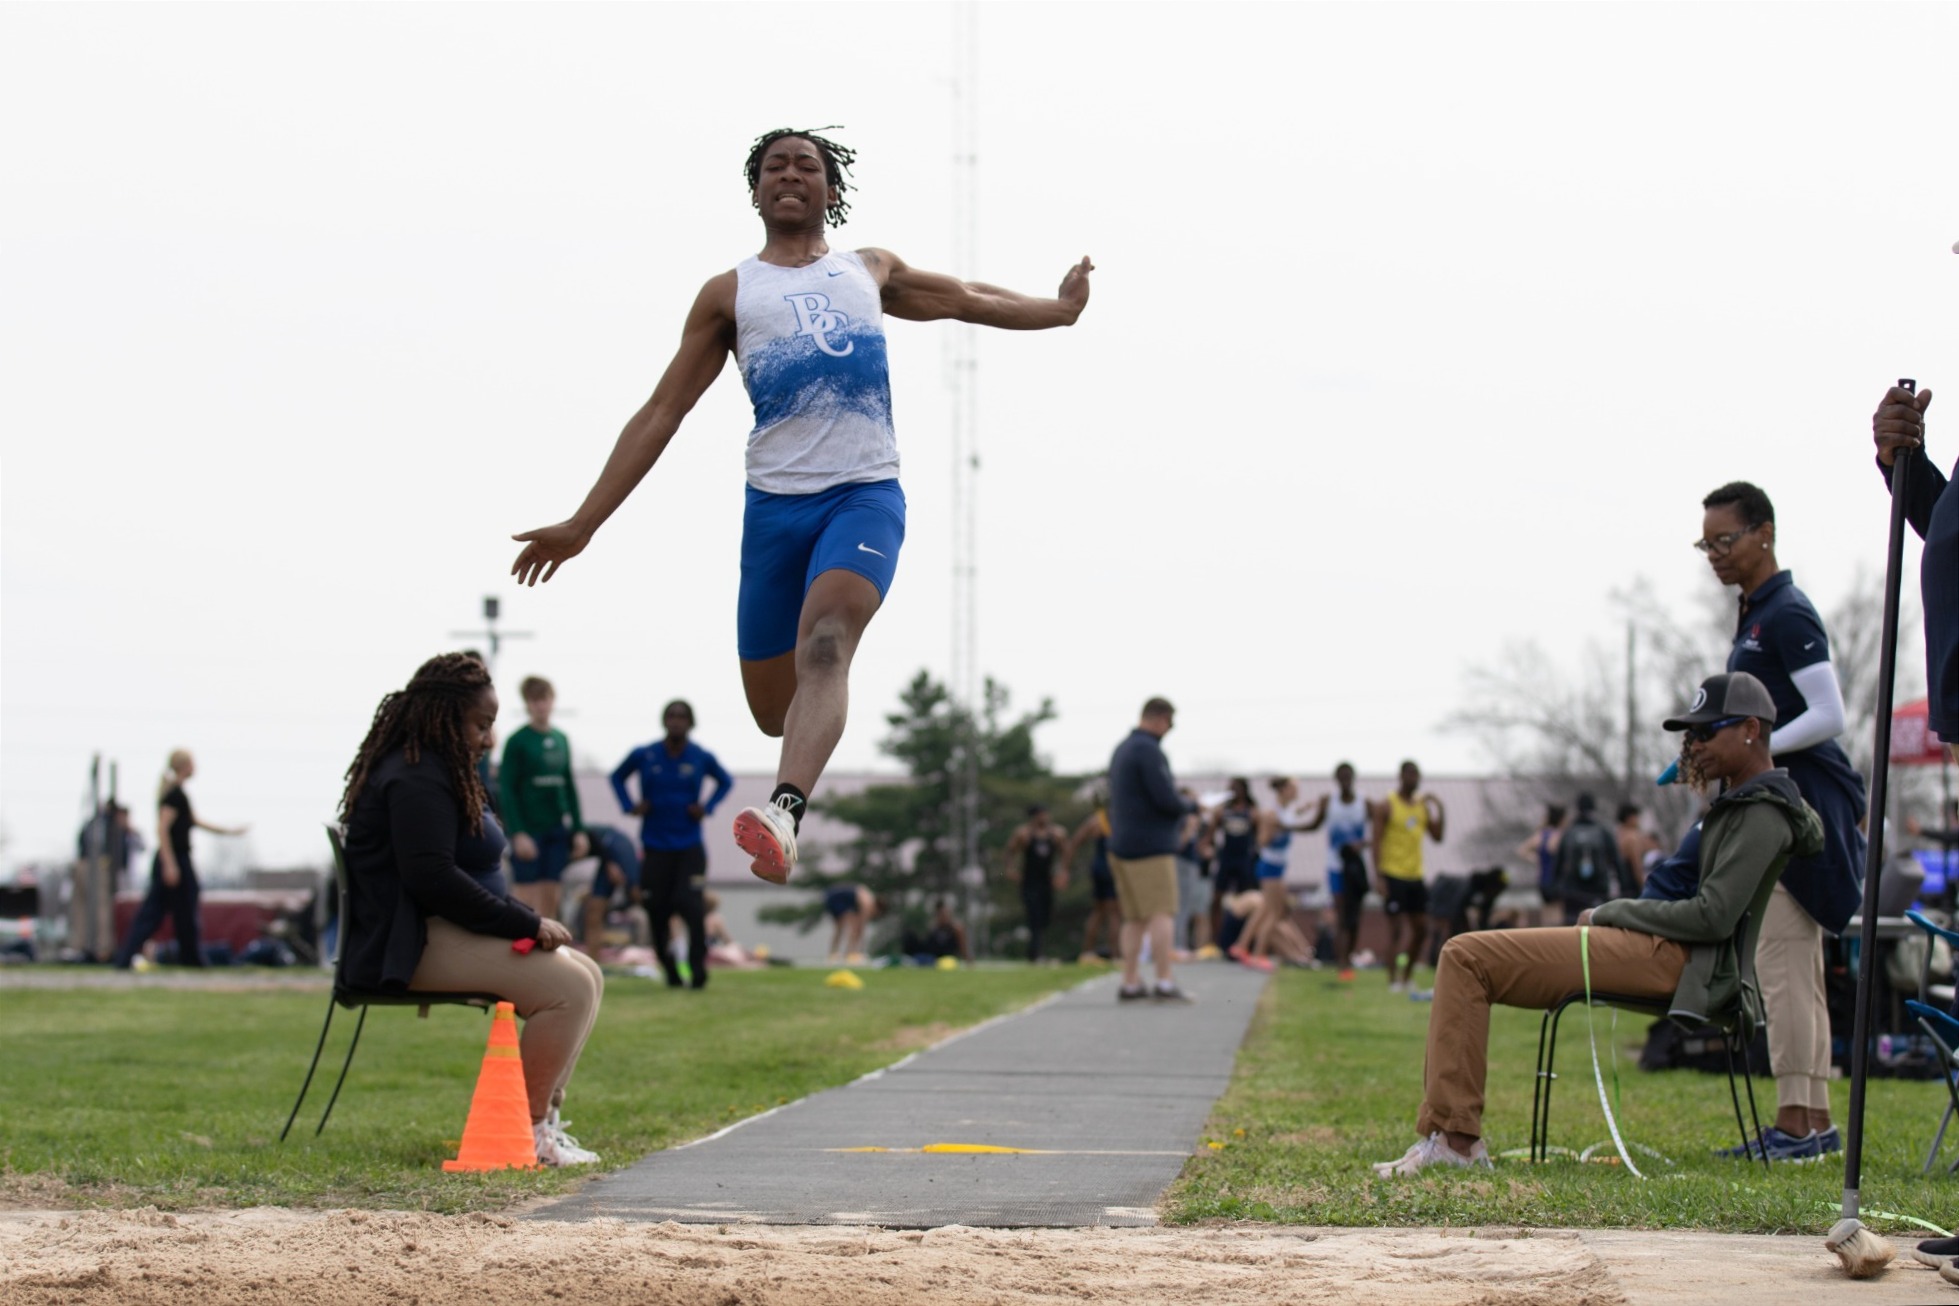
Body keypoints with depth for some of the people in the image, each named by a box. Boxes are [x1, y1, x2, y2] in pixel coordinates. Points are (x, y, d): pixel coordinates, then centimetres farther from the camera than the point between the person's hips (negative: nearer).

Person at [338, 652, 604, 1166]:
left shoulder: (435, 771, 21)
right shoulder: (416, 777, -14)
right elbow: (432, 878, -24)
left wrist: (527, 918, 6)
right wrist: (527, 924, -18)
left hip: (450, 931, 12)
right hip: (411, 945, -12)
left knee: (586, 974, 8)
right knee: (568, 985, -23)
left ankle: (545, 1116, 4)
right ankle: (529, 1131, -17)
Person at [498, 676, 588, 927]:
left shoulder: (561, 739, 10)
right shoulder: (517, 741, -6)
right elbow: (508, 790, -9)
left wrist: (578, 829, 11)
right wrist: (518, 833, -16)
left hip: (557, 829, 5)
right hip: (528, 829, -5)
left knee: (551, 898, 5)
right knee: (526, 899, -4)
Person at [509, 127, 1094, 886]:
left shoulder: (870, 271, 18)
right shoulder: (728, 294, 13)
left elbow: (968, 299, 34)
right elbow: (662, 412, 11)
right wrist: (581, 526, 6)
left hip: (866, 491, -1)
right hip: (776, 502, 1)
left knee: (824, 641, -29)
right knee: (773, 709, 2)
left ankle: (784, 814, -47)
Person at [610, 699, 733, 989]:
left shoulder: (702, 758, 0)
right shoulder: (643, 755, 0)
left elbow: (725, 781, 18)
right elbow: (617, 777, 17)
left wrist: (707, 807, 2)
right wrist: (629, 805, 1)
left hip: (690, 847, -1)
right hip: (655, 847, 1)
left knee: (690, 905, -15)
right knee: (657, 911, 2)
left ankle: (698, 971, -8)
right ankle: (670, 972, 17)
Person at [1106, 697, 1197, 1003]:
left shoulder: (1121, 749, 16)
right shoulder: (1149, 750, -14)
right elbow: (1166, 799, -19)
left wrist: (1180, 800, 18)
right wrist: (1190, 805, 1)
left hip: (1122, 845, 9)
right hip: (1151, 847, -9)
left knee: (1134, 918, 10)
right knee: (1160, 912, -9)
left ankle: (1130, 983, 8)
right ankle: (1165, 982, -13)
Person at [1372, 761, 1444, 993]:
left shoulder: (1423, 805, 12)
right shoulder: (1387, 807, -6)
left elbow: (1437, 837, 10)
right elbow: (1377, 841, -10)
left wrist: (1439, 810, -4)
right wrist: (1378, 877, -17)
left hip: (1416, 876, 6)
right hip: (1393, 875, -6)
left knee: (1421, 929, 8)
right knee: (1397, 928, -7)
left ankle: (1407, 976, 21)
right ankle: (1393, 980, -3)